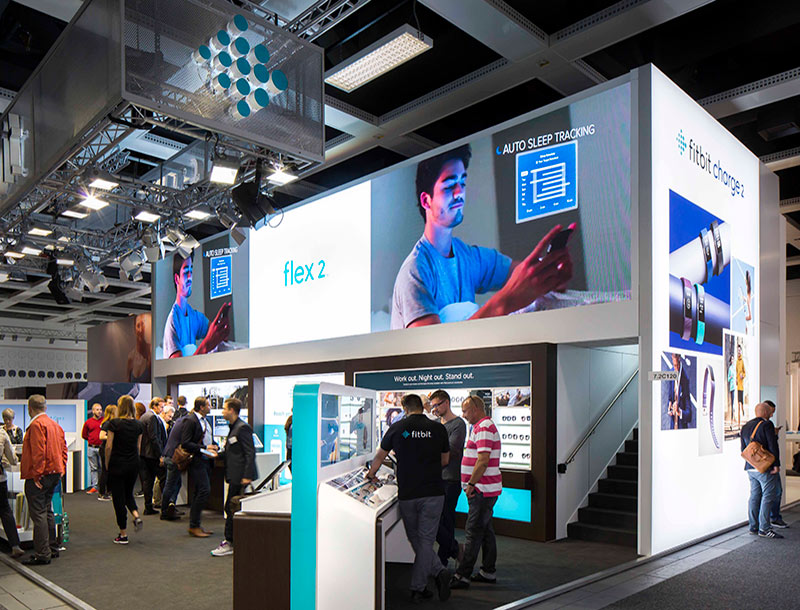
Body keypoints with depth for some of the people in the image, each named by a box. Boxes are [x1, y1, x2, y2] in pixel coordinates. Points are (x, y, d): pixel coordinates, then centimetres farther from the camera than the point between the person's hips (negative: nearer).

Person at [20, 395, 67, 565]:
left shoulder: (36, 425, -14)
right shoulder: (55, 424, 14)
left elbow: (38, 452, -21)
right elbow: (63, 449, 15)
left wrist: (36, 474, -18)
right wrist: (61, 469, 16)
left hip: (38, 476, -9)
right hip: (55, 473, 9)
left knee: (38, 513, -5)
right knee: (47, 511, 18)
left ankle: (42, 554, -3)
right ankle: (52, 548, 25)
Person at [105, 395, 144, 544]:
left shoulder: (114, 423, -11)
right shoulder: (138, 425, 2)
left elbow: (109, 446, -11)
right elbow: (139, 447, 8)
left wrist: (107, 463, 1)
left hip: (117, 464, -4)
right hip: (133, 465, 4)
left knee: (119, 498, 5)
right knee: (129, 493, 23)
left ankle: (123, 535, 9)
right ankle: (136, 516, -3)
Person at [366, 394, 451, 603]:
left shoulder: (397, 428, -1)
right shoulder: (438, 429, 0)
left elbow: (380, 456, 13)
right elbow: (445, 461, 13)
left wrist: (371, 474, 32)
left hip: (407, 494, 0)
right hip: (433, 493, 1)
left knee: (416, 540, 16)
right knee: (426, 540, 7)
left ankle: (438, 572, 9)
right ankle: (418, 589, 6)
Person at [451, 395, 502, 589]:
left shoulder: (483, 428, -16)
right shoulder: (484, 426, 18)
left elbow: (483, 460, -23)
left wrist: (471, 483, -18)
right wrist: (472, 484, 19)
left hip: (482, 490, -11)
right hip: (487, 488, 11)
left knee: (473, 532, -6)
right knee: (486, 530, 15)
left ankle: (462, 576, -2)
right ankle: (488, 572, 22)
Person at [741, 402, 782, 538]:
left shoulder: (745, 427, 14)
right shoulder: (767, 425, -9)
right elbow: (773, 446, -14)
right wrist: (776, 464, -12)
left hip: (750, 468, 7)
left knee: (754, 496, 11)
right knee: (768, 496, -3)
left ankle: (753, 527, 14)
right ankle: (764, 528, -4)